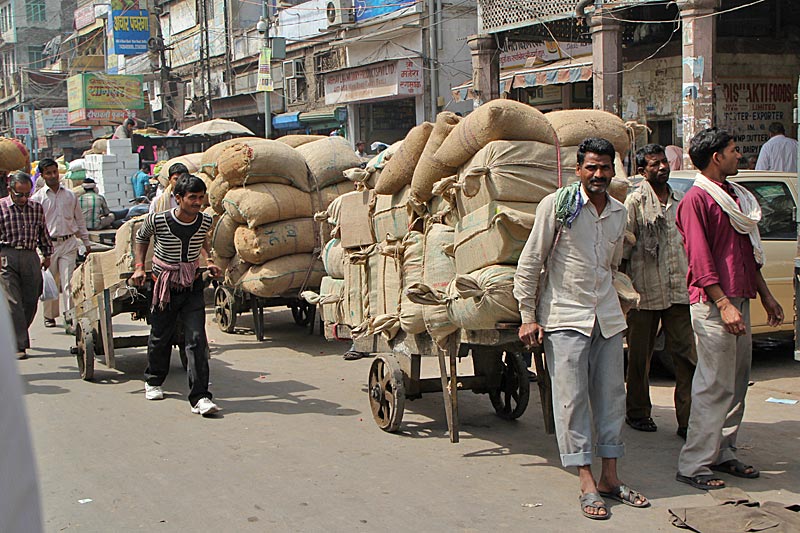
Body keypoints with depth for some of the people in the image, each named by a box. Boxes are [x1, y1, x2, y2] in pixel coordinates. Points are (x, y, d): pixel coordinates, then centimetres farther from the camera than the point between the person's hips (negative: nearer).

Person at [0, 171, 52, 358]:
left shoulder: (37, 208, 12)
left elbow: (43, 233, 23)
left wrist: (47, 254, 24)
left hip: (31, 257, 4)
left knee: (31, 301, 5)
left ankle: (18, 337, 26)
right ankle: (19, 345, -11)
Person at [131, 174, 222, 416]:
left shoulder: (205, 221, -6)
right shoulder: (157, 220, -15)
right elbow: (141, 238, 8)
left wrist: (208, 261, 5)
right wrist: (139, 266, -2)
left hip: (192, 287, 2)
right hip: (164, 286, -1)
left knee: (197, 339, -11)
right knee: (160, 337, 13)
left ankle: (200, 397, -12)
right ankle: (153, 382, 40)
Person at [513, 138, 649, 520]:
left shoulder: (619, 212, 10)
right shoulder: (557, 205, -7)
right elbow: (529, 263, -6)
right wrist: (528, 316, -8)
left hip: (607, 317, 6)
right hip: (564, 317, -6)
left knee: (611, 396, 8)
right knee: (572, 399, -5)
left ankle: (609, 478, 17)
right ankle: (587, 484, -1)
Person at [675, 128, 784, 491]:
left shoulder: (735, 196, 19)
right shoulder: (697, 199, -10)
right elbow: (700, 260, -16)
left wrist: (766, 296, 21)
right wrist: (723, 304, -21)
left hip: (738, 300, 9)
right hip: (713, 304, -9)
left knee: (737, 383, 12)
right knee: (715, 386, -8)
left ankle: (723, 454, 22)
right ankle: (693, 465, -3)